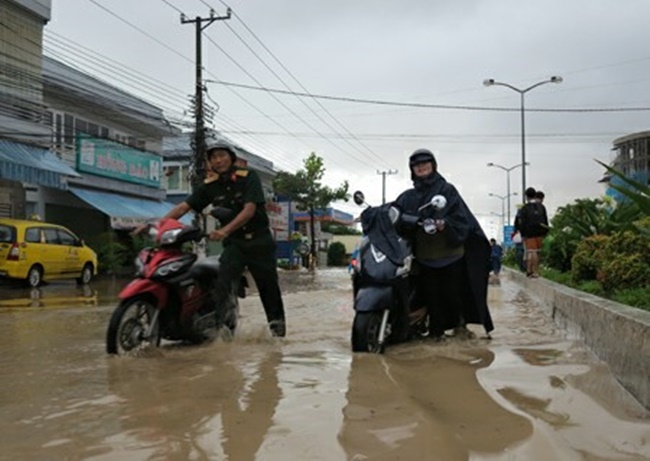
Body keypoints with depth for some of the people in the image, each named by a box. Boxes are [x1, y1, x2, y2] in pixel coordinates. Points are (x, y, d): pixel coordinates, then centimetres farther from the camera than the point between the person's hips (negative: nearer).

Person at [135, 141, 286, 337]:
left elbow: (249, 210, -22)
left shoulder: (248, 177, -12)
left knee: (268, 284, 10)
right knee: (222, 281, -20)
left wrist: (225, 230, -35)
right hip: (234, 242, 3)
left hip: (259, 240, -2)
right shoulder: (209, 185, 0)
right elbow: (184, 206, -7)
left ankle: (277, 321, 30)